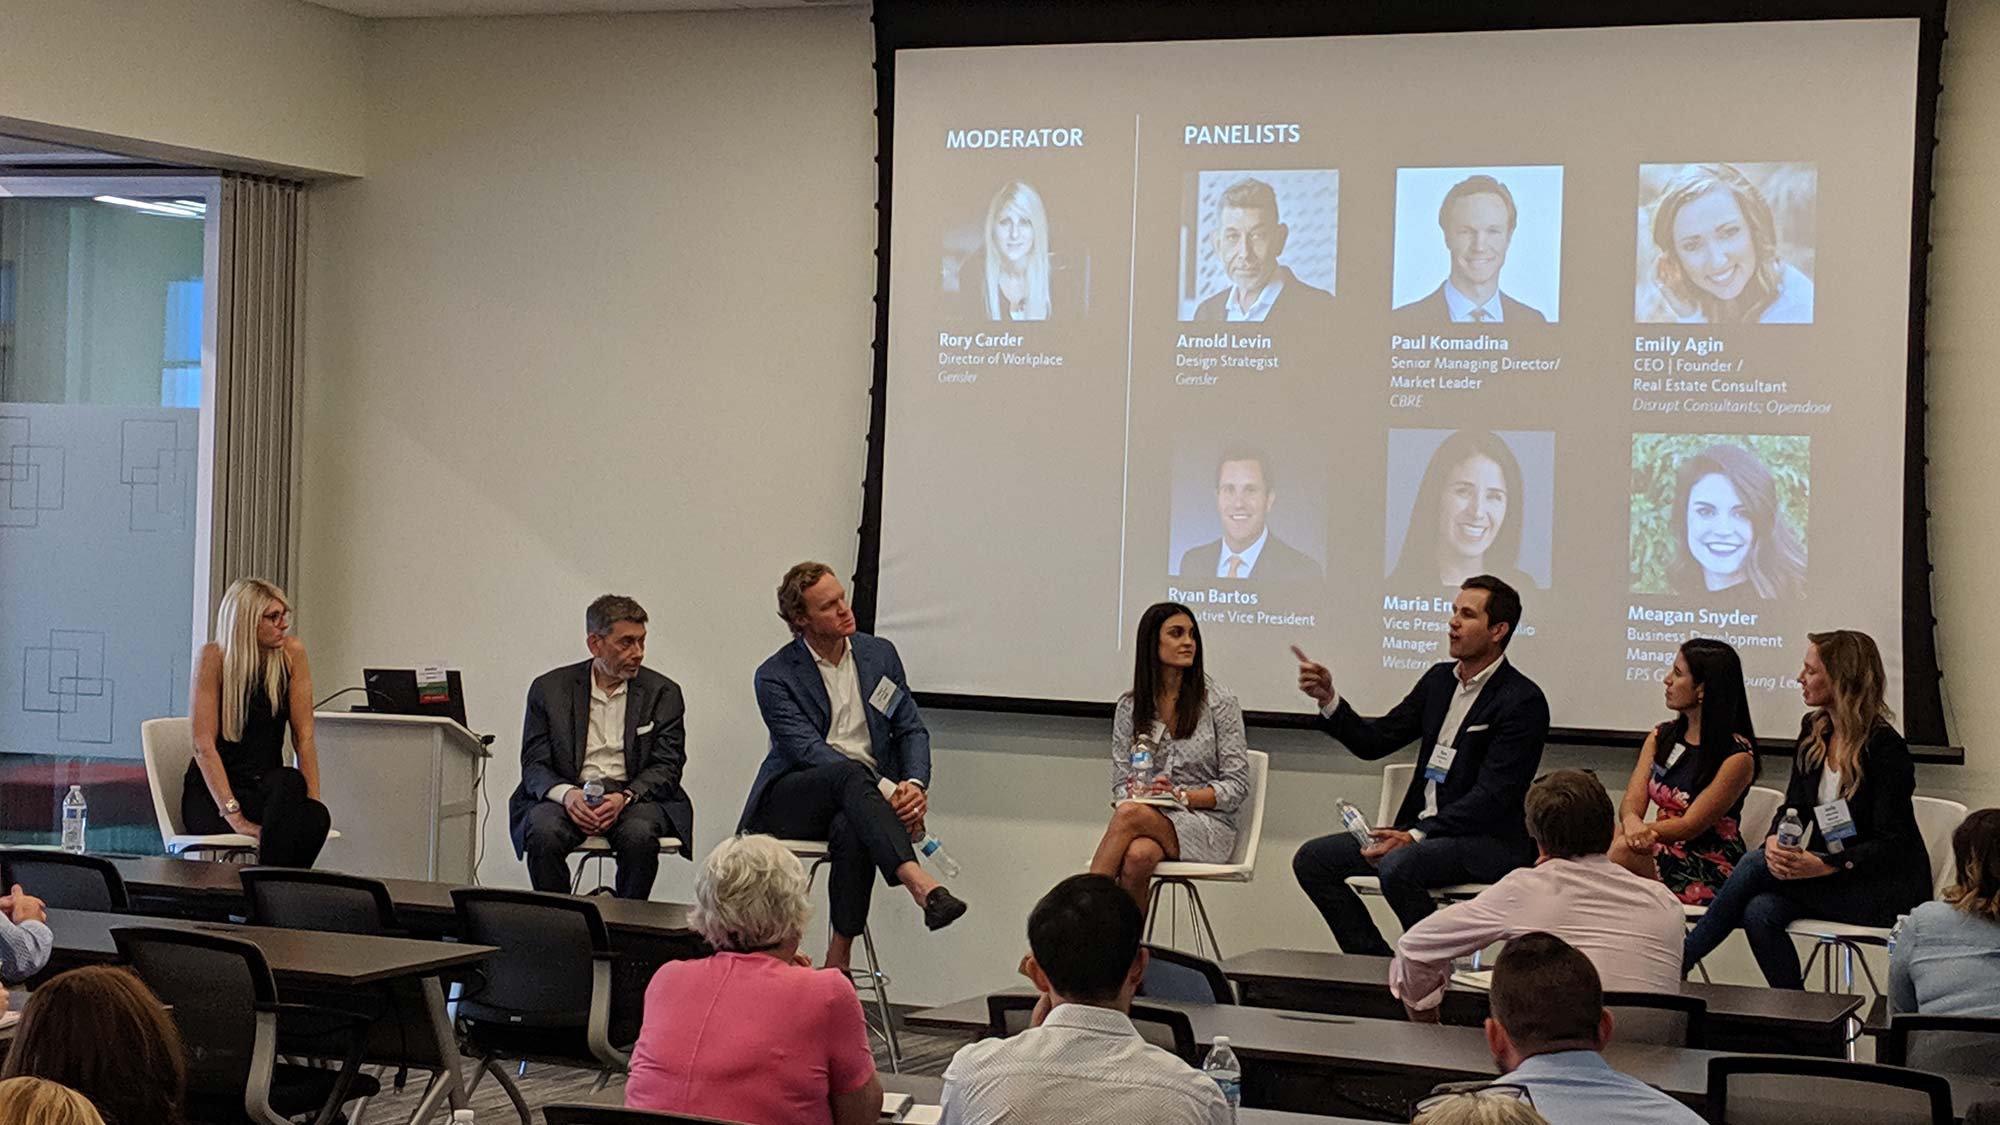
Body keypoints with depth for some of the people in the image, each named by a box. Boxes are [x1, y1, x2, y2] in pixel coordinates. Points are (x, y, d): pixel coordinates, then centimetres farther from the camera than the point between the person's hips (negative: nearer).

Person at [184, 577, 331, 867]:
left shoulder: (292, 653, -1)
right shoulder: (213, 657, -11)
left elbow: (303, 737, -1)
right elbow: (204, 745, -15)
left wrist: (313, 799, -14)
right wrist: (234, 816, -25)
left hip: (268, 788, 4)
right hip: (210, 795, -4)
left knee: (316, 818, -31)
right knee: (289, 782, -34)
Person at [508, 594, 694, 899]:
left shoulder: (663, 693, 9)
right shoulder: (549, 689, 9)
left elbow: (667, 768, 2)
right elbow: (534, 766, 4)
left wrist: (625, 797, -18)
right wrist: (566, 794, -19)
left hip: (636, 797, 0)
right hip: (569, 796, 0)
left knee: (639, 835, -34)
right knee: (543, 832, -32)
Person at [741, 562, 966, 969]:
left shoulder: (880, 654, 11)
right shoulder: (775, 676, -3)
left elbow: (912, 729, 11)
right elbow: (809, 751, -14)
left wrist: (914, 785, -13)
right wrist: (886, 791, -26)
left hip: (862, 799, 3)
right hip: (791, 802, -3)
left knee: (852, 829, -35)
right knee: (849, 775, -37)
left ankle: (839, 959, -30)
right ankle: (920, 883, -54)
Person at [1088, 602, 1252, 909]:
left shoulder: (1219, 703, 1)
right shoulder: (1129, 706, 10)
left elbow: (1237, 785, -1)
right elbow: (1121, 782, 11)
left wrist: (1183, 797, -16)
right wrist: (1135, 795, -13)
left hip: (1206, 825, -2)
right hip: (1148, 817, 2)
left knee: (1130, 815, -33)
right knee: (1137, 856, -36)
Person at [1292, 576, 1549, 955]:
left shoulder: (1523, 702, -12)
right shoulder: (1439, 679, 13)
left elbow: (1491, 798, -19)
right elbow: (1374, 741, 14)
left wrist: (1416, 836, -26)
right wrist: (1328, 700, -3)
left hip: (1487, 840, -8)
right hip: (1423, 828, 8)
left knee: (1397, 867, -35)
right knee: (1312, 859, -2)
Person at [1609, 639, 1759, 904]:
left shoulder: (1737, 755, -9)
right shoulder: (1661, 737, 13)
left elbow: (1691, 826, -13)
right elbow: (1631, 803, 1)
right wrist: (1631, 824, -23)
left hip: (1711, 874, -6)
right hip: (1661, 852, 6)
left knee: (1621, 850, -31)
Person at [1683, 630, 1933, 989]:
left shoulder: (1885, 748, -15)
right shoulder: (1813, 731, 8)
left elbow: (1892, 845, -17)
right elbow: (1793, 807, 9)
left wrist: (1824, 866, -31)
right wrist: (1774, 842, -15)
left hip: (1885, 887, -7)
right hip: (1828, 876, 7)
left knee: (1756, 867, -23)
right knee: (1760, 912, -24)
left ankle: (1678, 961, -12)